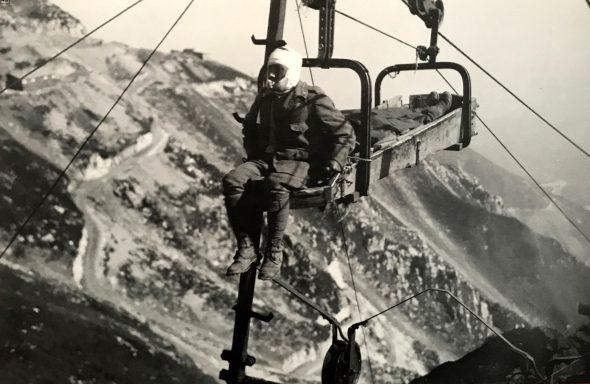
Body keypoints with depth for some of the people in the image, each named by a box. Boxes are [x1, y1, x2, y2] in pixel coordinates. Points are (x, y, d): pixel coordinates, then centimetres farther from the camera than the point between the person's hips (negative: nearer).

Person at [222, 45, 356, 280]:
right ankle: (246, 249, -24)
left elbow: (345, 134, -2)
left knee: (276, 185, -40)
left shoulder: (312, 99, -4)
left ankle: (274, 252, -27)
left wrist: (334, 164, -14)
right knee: (232, 180, -25)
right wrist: (253, 155, 18)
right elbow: (249, 128, 33)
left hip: (300, 161, -5)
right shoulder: (264, 96, 14)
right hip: (265, 159, 6)